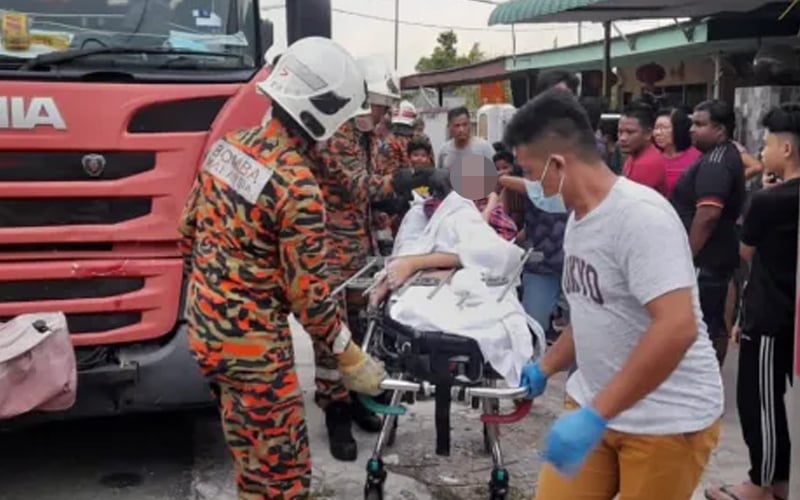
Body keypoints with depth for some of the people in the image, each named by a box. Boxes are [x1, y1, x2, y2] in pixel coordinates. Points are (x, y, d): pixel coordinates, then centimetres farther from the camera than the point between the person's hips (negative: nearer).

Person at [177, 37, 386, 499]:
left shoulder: (228, 146, 1)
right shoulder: (298, 185, -23)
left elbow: (189, 230, 11)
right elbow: (308, 291, -19)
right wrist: (352, 358, -7)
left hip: (204, 328, 9)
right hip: (254, 342, -9)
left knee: (252, 456, 25)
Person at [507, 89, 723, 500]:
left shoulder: (640, 215, -22)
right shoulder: (579, 217, 6)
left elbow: (677, 328, -30)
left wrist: (595, 414, -31)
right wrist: (544, 369, 18)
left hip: (667, 420, -7)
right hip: (594, 404, 8)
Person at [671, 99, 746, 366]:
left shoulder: (714, 162, -19)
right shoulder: (726, 156, 14)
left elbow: (708, 215, -28)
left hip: (705, 259, -11)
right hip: (715, 256, 11)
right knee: (713, 324, 16)